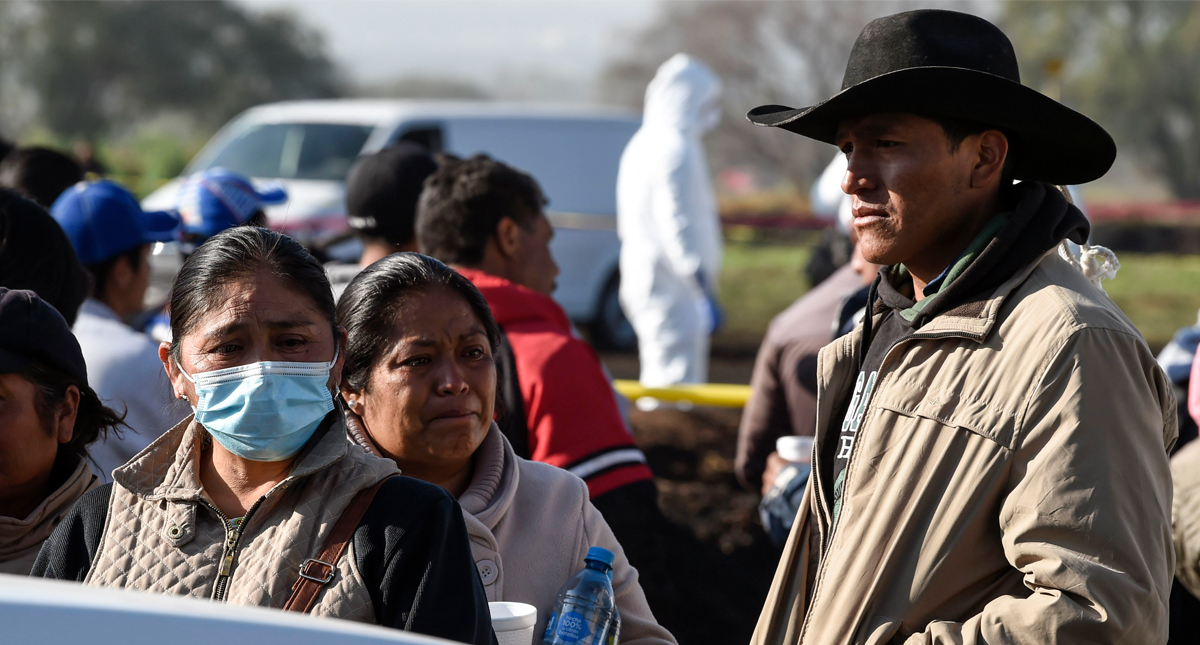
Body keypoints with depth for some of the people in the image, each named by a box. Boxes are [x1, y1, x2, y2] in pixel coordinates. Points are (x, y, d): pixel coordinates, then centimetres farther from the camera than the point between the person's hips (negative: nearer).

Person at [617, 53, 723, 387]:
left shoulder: (640, 146, 17)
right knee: (678, 385, -12)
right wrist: (705, 292, -20)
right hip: (673, 292, -10)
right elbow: (678, 227, -22)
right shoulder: (677, 149, -15)